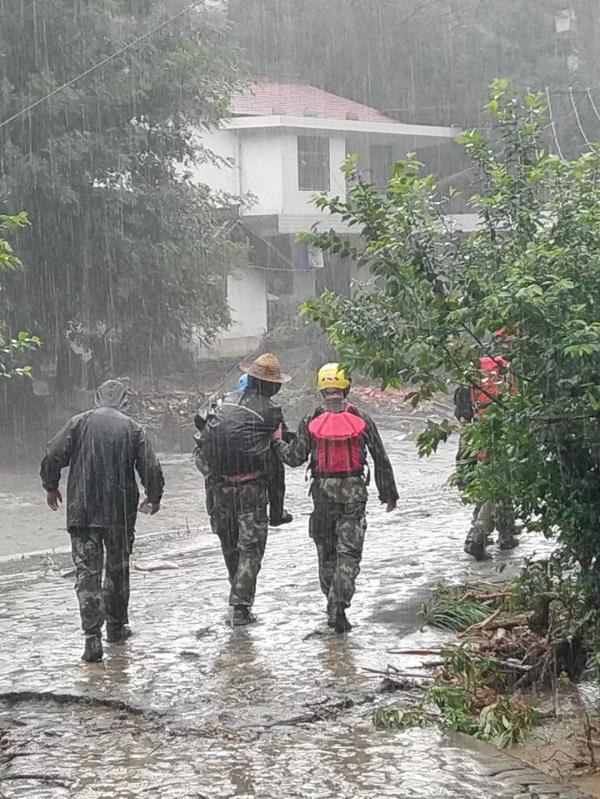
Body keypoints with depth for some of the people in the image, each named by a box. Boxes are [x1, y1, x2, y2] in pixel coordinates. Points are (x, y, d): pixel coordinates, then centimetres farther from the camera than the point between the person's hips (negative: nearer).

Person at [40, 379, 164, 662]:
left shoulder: (79, 423, -1)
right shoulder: (132, 429, 0)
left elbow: (52, 457, -6)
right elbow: (152, 469, -3)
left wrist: (51, 487, 13)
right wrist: (154, 498, 16)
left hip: (82, 511, -1)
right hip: (121, 512, 1)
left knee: (87, 573, -1)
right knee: (118, 569, 19)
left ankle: (92, 638, -11)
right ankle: (116, 626, 30)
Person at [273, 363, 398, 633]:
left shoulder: (311, 421, -2)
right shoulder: (360, 419, 0)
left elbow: (295, 457, -2)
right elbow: (380, 459, 4)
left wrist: (278, 441, 18)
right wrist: (389, 494, 14)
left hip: (323, 491, 1)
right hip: (354, 492, -1)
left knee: (326, 550, 15)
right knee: (349, 552, -1)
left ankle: (333, 604, 22)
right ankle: (339, 606, -13)